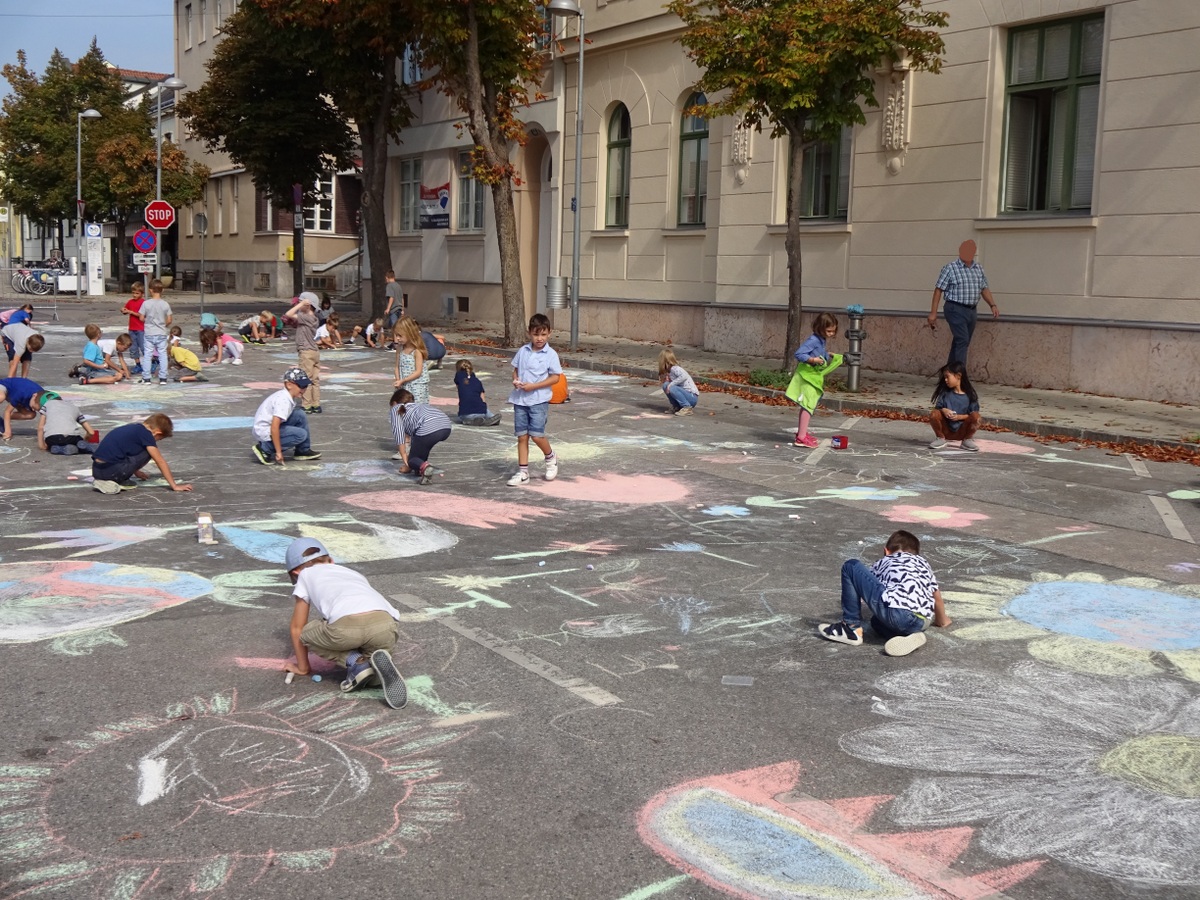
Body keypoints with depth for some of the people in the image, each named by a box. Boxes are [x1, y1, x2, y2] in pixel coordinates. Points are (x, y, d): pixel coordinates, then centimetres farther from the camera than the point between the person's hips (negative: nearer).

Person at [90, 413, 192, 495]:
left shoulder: (132, 427, 21)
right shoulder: (146, 434, -4)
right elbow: (160, 462, -2)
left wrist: (136, 471, 55)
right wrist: (175, 486, 3)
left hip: (95, 470, 8)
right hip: (110, 471, -8)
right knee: (148, 452, 3)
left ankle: (102, 481, 12)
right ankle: (117, 482, -1)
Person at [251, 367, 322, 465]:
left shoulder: (288, 396, 5)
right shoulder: (284, 400, -25)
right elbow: (274, 427, -31)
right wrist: (279, 452, -28)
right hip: (264, 431, -10)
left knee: (300, 415, 5)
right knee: (301, 434, -18)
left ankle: (303, 450, 12)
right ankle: (265, 449, -11)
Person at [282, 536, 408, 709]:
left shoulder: (306, 575, 32)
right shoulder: (353, 573, 42)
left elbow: (297, 629, 35)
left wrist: (302, 667, 47)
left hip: (346, 625, -4)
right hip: (387, 623, 4)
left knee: (306, 634, 26)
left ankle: (355, 662, 5)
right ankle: (380, 661, -3)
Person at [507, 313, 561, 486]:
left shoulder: (551, 354, -6)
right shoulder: (523, 351, 7)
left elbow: (555, 377, -7)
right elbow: (515, 369, 17)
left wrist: (533, 386, -15)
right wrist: (515, 380, -6)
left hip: (539, 400, -4)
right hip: (520, 399, 4)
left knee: (536, 435, -10)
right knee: (522, 436, 5)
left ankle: (551, 458, 20)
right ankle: (523, 472, 12)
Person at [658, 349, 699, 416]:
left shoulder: (675, 368, -15)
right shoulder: (669, 371, 13)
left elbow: (684, 376, -33)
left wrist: (670, 384, -28)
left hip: (692, 397, -9)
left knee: (671, 388, -27)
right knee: (666, 386, 2)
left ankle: (687, 407, -16)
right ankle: (677, 407, 10)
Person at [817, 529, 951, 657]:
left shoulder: (884, 562, 28)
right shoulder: (922, 562, 35)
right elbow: (937, 597, 40)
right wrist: (942, 620, 60)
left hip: (894, 612, -5)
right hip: (921, 623, 5)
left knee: (851, 566, 15)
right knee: (877, 621, 38)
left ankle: (852, 627, 11)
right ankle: (909, 636, 6)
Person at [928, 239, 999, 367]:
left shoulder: (979, 268, 12)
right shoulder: (950, 268, -7)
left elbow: (984, 288, 19)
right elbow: (938, 290, -7)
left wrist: (993, 305, 5)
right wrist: (933, 312, -10)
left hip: (971, 311, 7)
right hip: (956, 310, -7)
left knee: (959, 343, 12)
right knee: (962, 341, -16)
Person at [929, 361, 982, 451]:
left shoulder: (970, 395, -6)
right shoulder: (945, 393, 1)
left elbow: (973, 414, -7)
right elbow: (937, 407, 0)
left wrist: (959, 417, -21)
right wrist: (943, 410, -23)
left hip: (962, 431, -2)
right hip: (946, 430, 2)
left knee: (976, 416, -27)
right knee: (934, 414, -25)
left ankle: (967, 440, -3)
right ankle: (940, 438, 0)